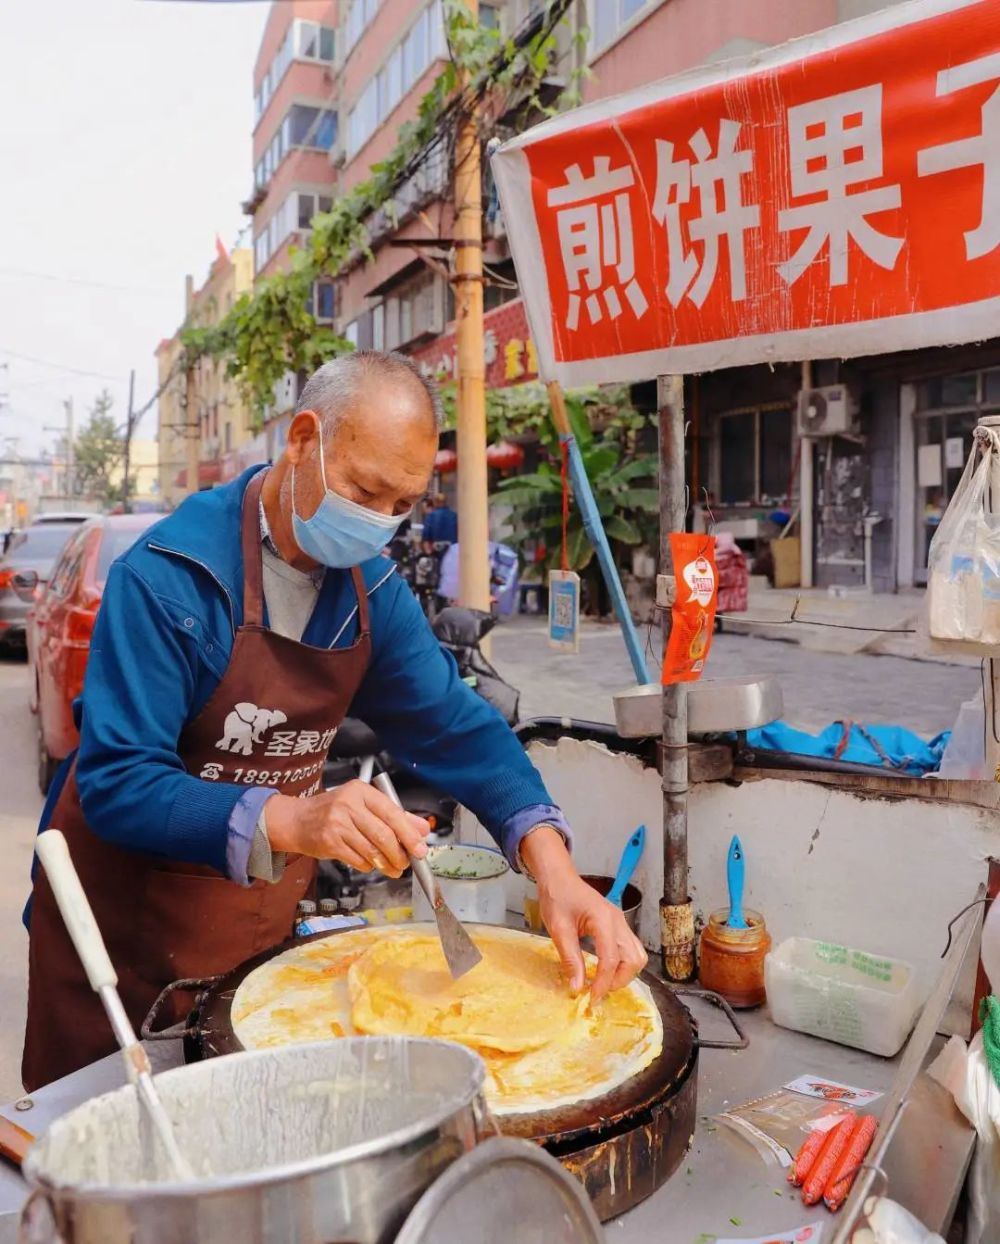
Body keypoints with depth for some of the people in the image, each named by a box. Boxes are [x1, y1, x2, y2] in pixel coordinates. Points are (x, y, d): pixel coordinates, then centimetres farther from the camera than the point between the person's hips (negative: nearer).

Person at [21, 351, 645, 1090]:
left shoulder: (372, 589, -7)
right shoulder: (168, 576, -25)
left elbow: (456, 727, -8)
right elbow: (117, 782, -29)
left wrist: (552, 865, -23)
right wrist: (290, 822, -45)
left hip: (268, 918, 5)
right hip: (131, 926, -4)